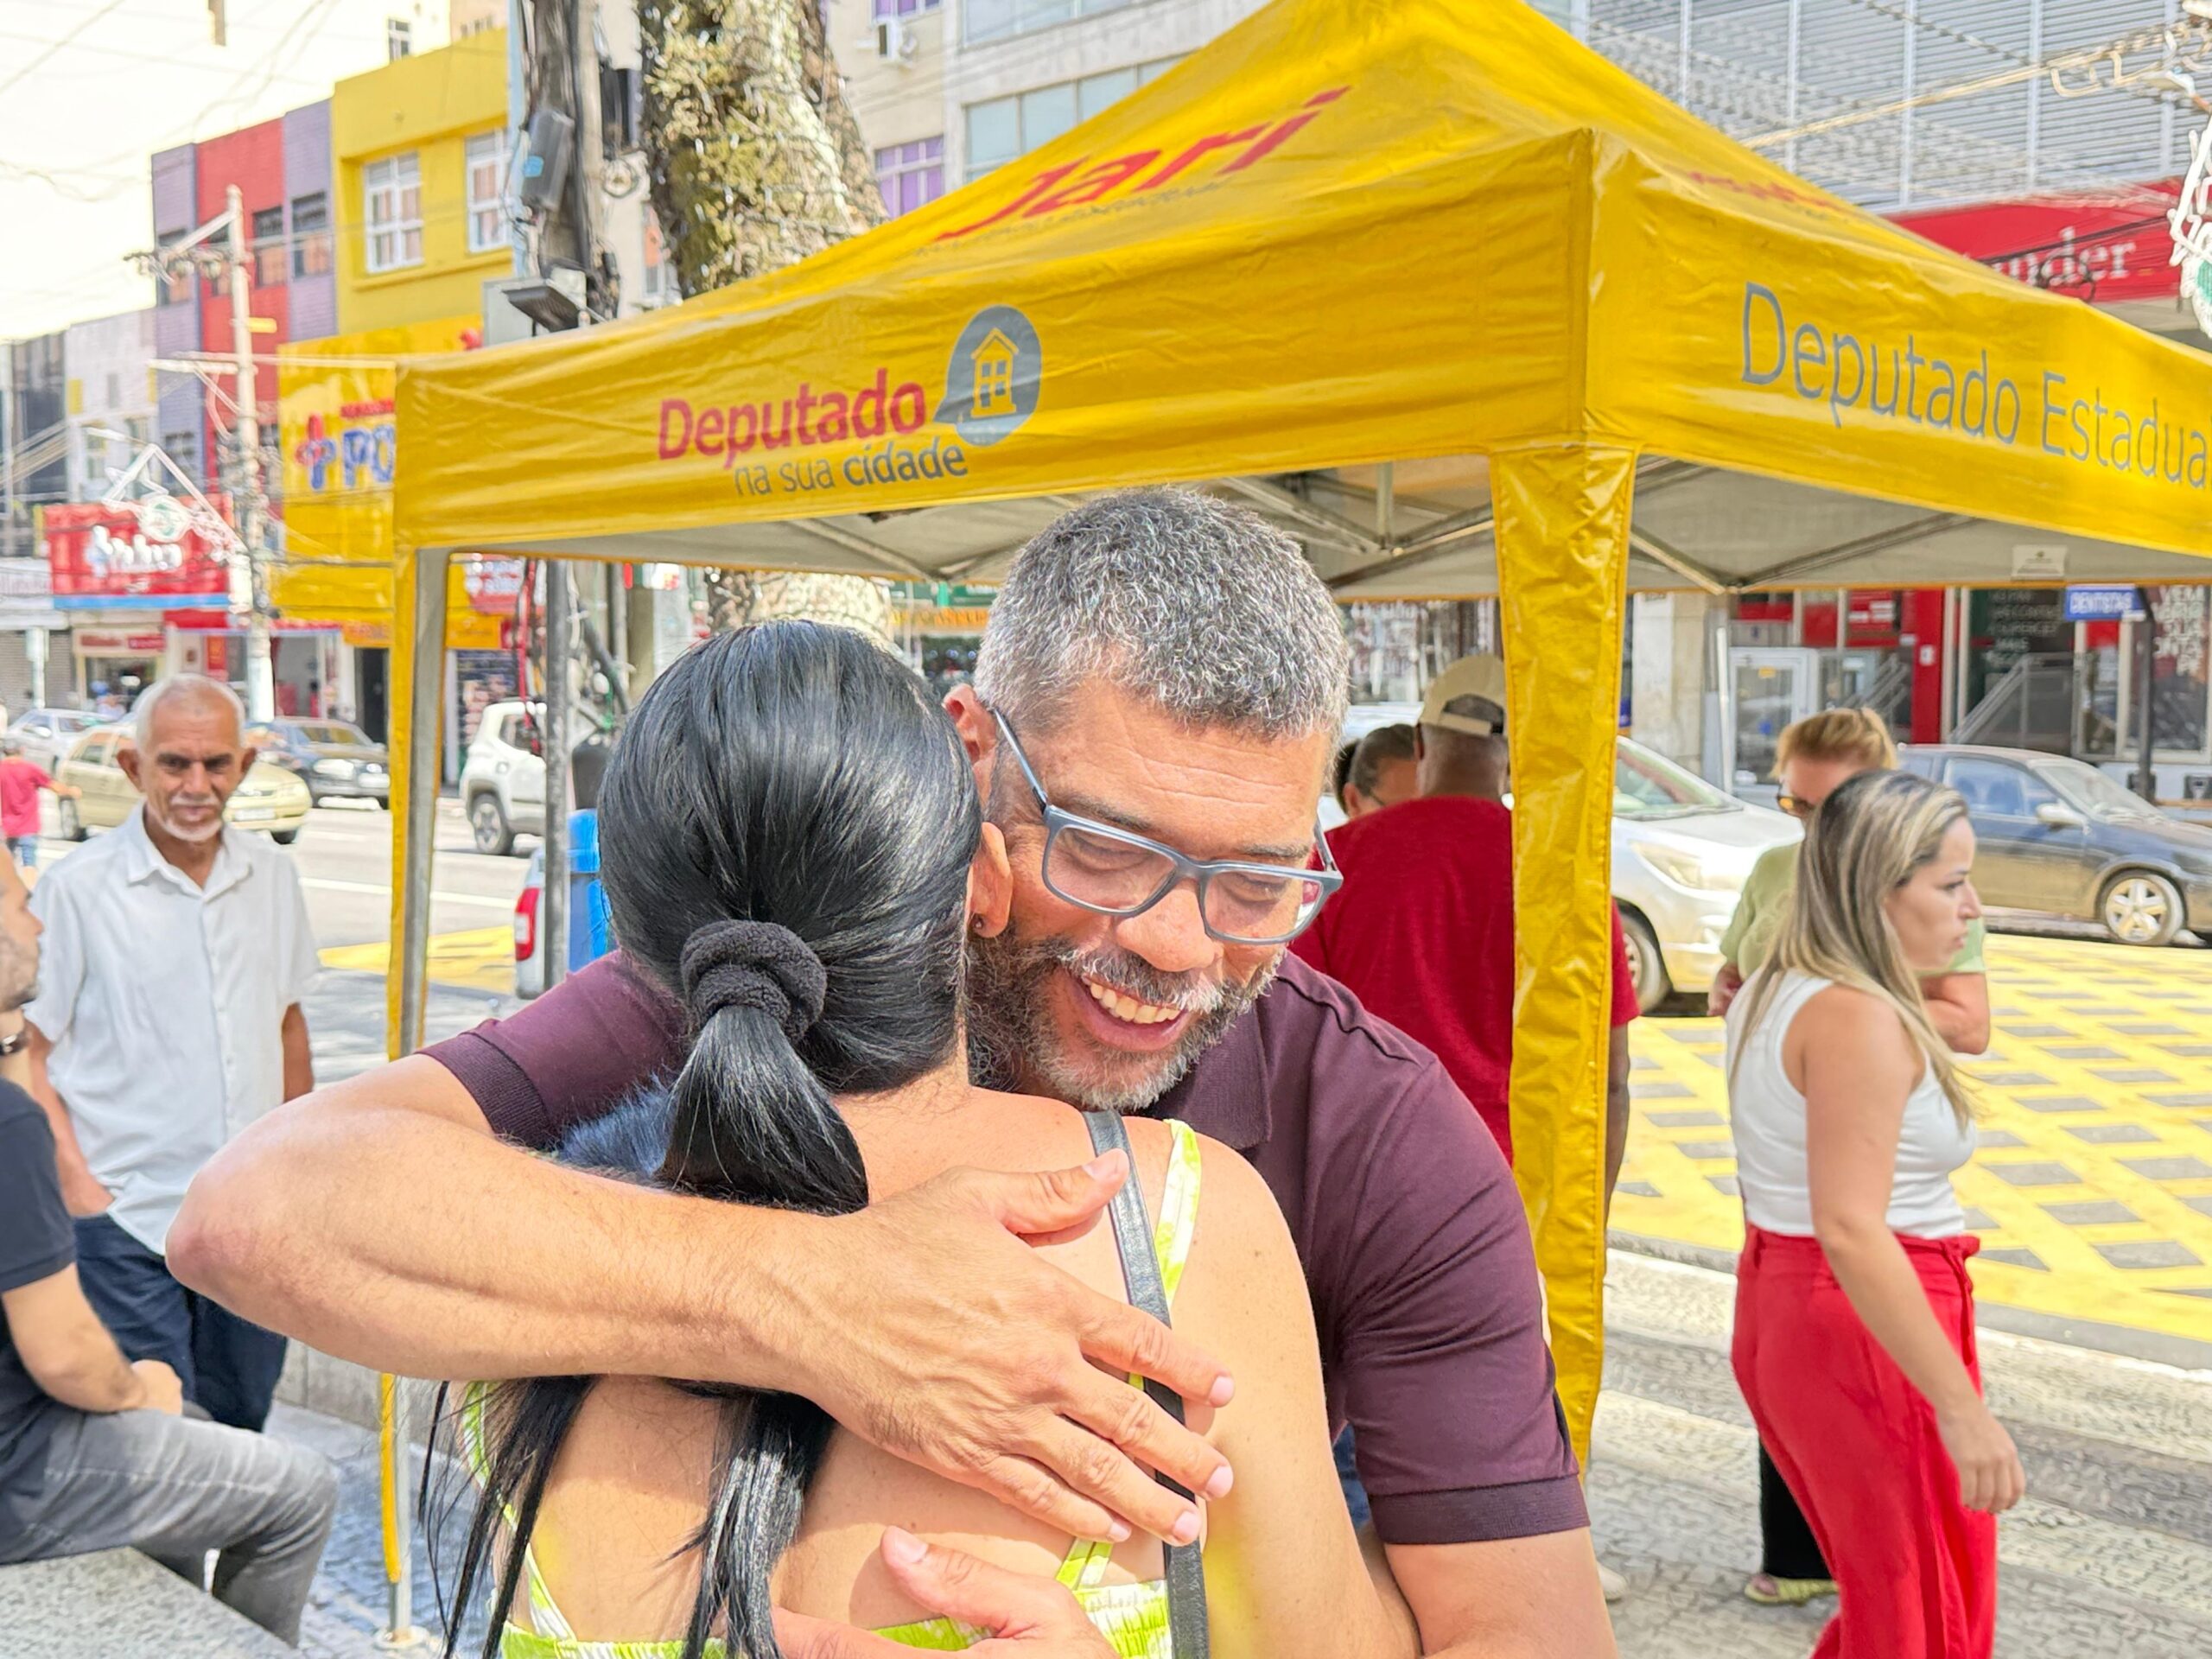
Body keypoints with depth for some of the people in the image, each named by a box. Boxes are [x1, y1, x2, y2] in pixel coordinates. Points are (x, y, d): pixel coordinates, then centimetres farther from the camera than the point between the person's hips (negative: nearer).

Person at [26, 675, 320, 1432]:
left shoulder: (270, 873, 5)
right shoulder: (78, 887, -9)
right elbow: (30, 1051, -6)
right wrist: (74, 1180, -14)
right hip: (127, 1223, -4)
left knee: (240, 1423, 17)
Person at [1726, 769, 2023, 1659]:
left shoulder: (1775, 994, 10)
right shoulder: (1859, 1018, -21)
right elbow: (1852, 1230, -28)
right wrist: (1962, 1409, -27)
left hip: (1781, 1309, 10)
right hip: (1870, 1328, -9)